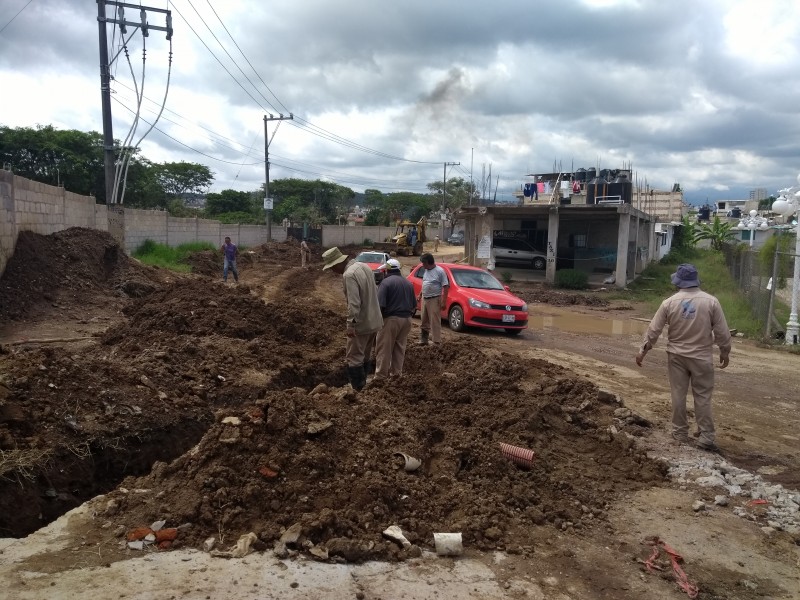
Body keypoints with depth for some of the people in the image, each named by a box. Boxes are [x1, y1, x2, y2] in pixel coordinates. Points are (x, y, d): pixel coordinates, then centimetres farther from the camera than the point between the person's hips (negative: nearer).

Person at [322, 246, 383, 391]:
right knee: (366, 355, 20)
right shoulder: (364, 266, 7)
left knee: (354, 357, 1)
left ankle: (358, 389, 5)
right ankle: (365, 382, 29)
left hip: (361, 324, -9)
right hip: (374, 321, 9)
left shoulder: (348, 275, -21)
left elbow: (353, 303, -27)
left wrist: (350, 325, -22)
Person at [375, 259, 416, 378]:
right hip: (406, 319, 7)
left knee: (384, 349, -1)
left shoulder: (386, 282, -10)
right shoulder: (408, 283, 12)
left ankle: (381, 375, 1)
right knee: (400, 347, 14)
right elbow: (414, 305, 16)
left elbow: (380, 305, -18)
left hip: (391, 319, -7)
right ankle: (397, 373, 19)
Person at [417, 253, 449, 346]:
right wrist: (420, 295, 19)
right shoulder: (426, 271, 10)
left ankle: (437, 341, -1)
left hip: (434, 300, -8)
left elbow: (445, 286, -14)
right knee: (424, 321, 13)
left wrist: (444, 301, -18)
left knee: (435, 322, -6)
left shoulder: (440, 271, -12)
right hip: (424, 299, 8)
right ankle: (424, 340, 24)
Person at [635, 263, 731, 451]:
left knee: (678, 394, 10)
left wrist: (642, 351, 6)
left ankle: (680, 432, 18)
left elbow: (654, 330, -4)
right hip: (701, 357, -1)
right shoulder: (711, 301, -8)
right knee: (702, 397, 7)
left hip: (676, 356, 1)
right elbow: (722, 331, -4)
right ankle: (705, 437, 9)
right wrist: (725, 351, 12)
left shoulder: (669, 303, -7)